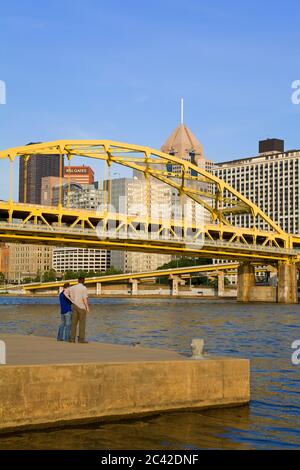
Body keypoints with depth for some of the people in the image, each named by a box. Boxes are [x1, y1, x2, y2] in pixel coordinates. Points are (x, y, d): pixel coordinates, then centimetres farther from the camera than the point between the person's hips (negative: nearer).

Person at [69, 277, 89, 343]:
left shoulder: (73, 287, 8)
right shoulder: (84, 288, -8)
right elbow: (85, 298, -16)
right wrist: (87, 307, -13)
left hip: (75, 307, 5)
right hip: (82, 307, -5)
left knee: (74, 323, 6)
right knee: (82, 323, -4)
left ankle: (72, 338, 1)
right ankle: (81, 339, -8)